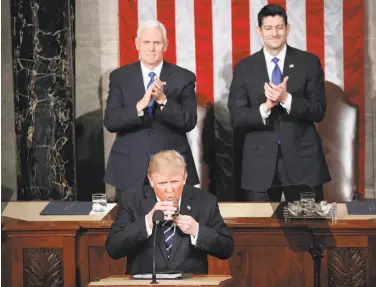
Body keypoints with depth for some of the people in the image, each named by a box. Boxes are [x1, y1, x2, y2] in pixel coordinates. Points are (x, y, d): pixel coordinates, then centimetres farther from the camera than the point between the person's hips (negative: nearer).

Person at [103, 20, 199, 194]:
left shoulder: (184, 78, 2)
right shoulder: (119, 77, 4)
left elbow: (190, 122, -6)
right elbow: (110, 122, -5)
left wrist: (163, 100, -22)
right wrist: (140, 105, -22)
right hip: (130, 168, 1)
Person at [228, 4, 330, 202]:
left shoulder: (309, 62, 3)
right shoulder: (244, 67, 5)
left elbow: (319, 111, -2)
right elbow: (237, 117, 0)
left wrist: (287, 99, -19)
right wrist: (265, 107, -19)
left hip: (302, 158, 0)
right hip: (260, 161, 1)